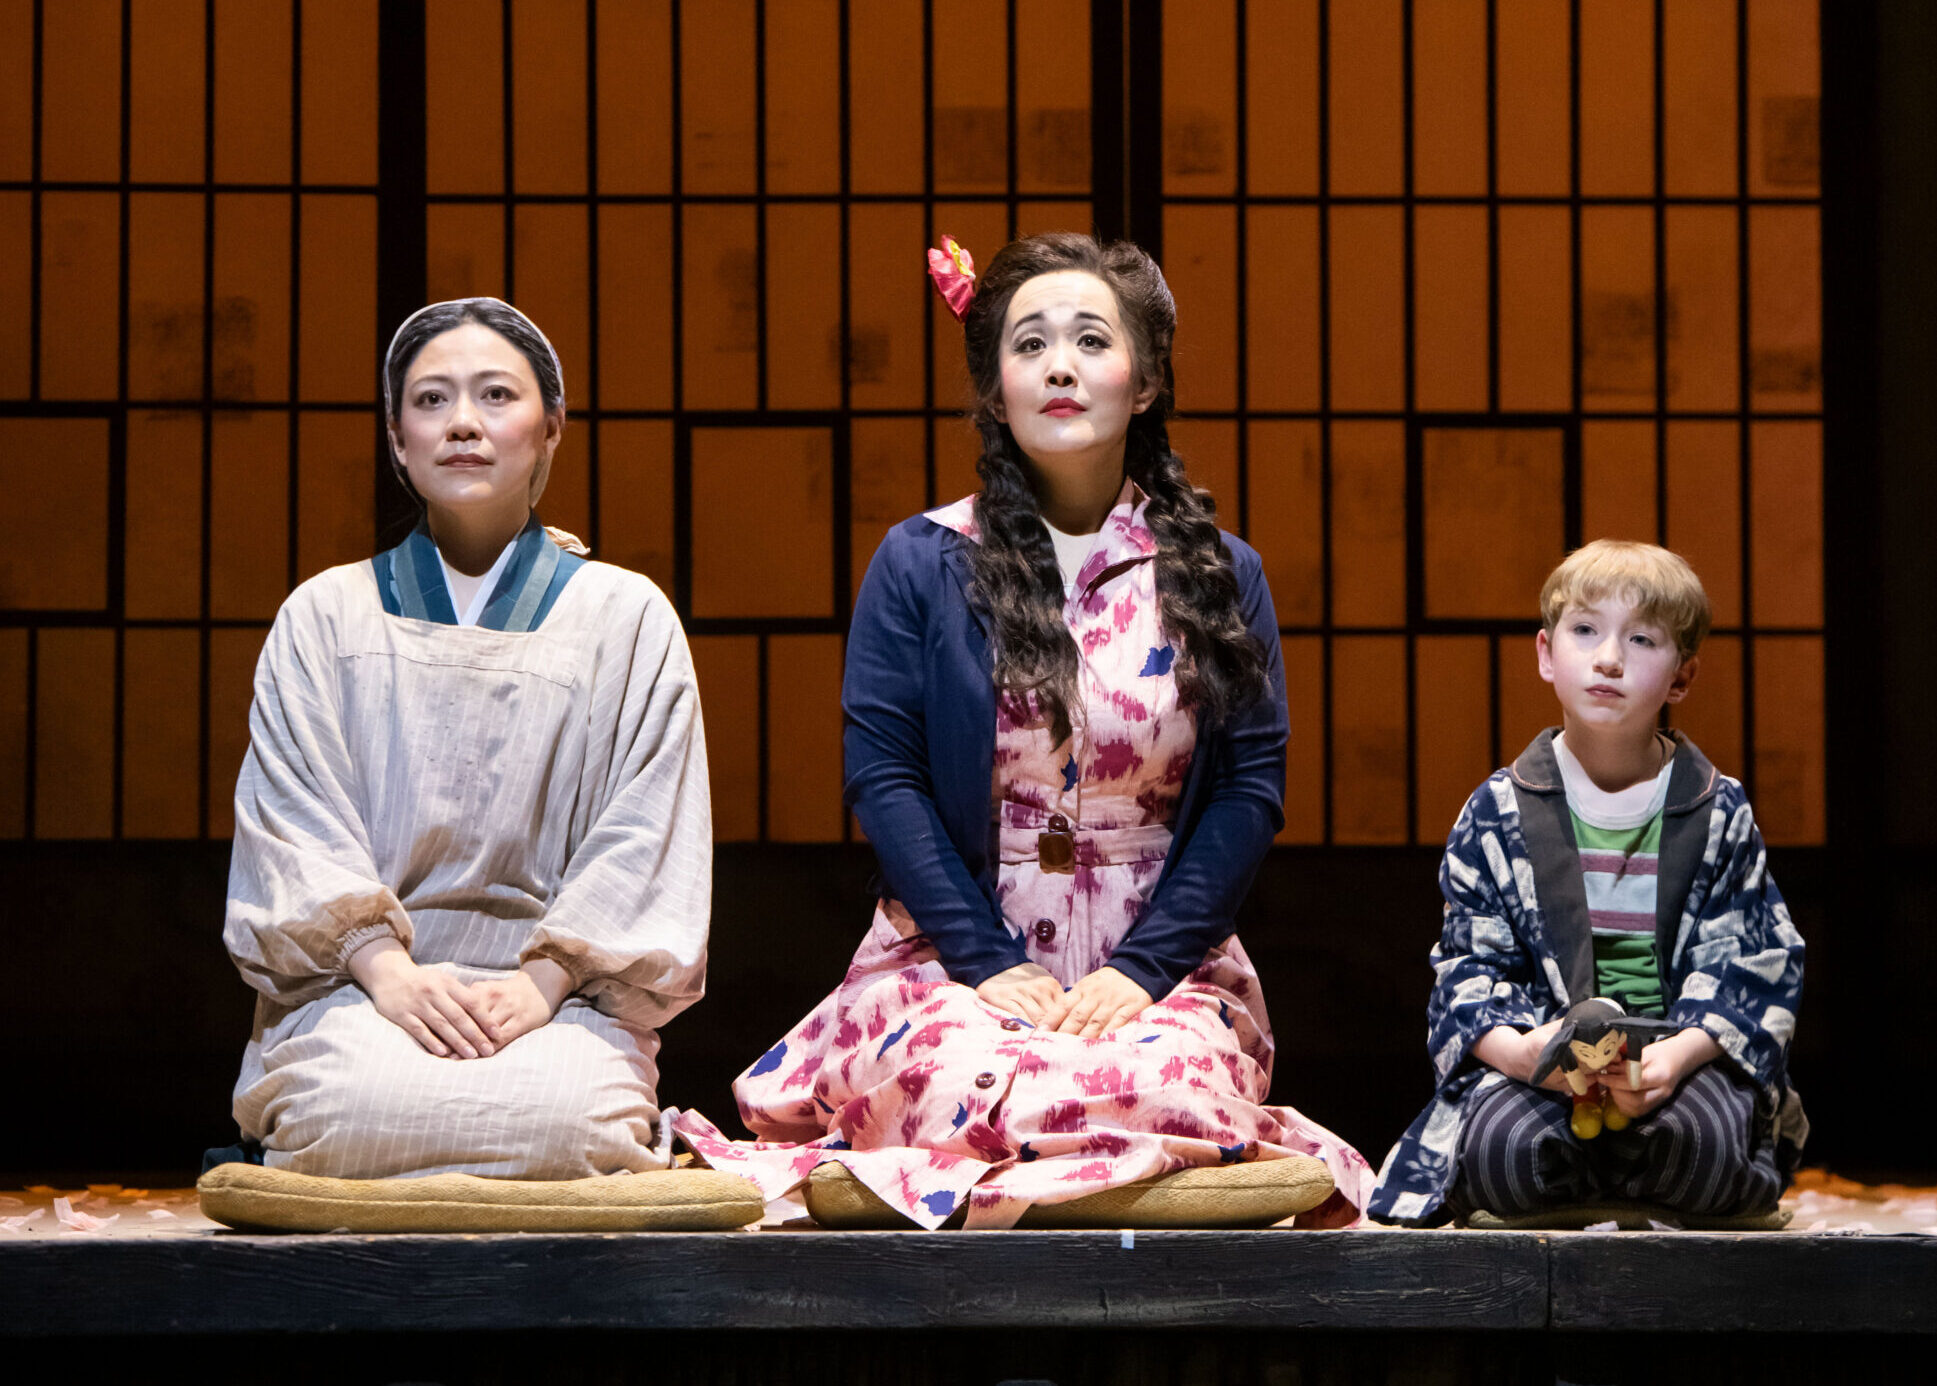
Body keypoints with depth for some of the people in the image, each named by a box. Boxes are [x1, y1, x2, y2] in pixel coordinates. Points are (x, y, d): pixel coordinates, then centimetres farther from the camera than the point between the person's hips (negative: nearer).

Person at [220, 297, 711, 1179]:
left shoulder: (626, 618, 14)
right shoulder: (323, 618, 16)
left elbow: (642, 840, 3)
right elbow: (296, 820, 3)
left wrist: (541, 981, -14)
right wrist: (387, 969, -16)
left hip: (561, 992, 0)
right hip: (361, 980, 0)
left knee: (559, 1113, -36)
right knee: (366, 1106, -36)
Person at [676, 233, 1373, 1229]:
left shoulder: (1220, 577, 8)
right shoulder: (919, 565, 5)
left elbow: (1252, 785, 4)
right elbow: (882, 775, 0)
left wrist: (1142, 967, -9)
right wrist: (989, 961, -11)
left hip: (1161, 966, 1)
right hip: (956, 960, -1)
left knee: (1162, 1096, -34)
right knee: (968, 1095, -35)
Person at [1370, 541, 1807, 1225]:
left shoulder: (1718, 814, 6)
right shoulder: (1498, 811, 6)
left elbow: (1750, 963, 1)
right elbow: (1469, 963, 4)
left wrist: (1676, 1055, -20)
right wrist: (1519, 1049, -20)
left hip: (1687, 1054, 0)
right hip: (1536, 1052, 0)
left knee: (1707, 1148, -34)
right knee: (1504, 1153, -32)